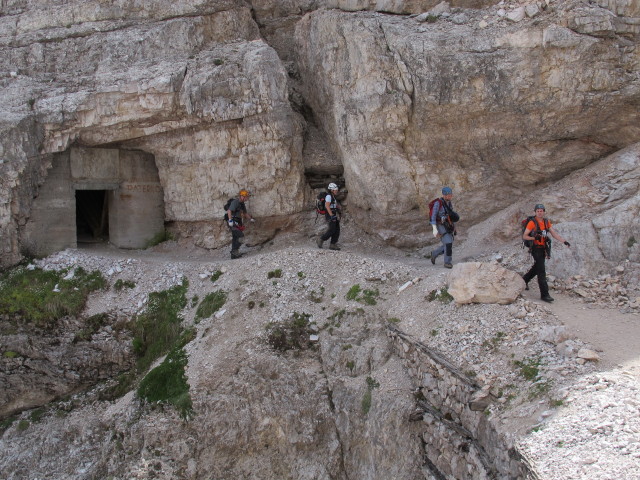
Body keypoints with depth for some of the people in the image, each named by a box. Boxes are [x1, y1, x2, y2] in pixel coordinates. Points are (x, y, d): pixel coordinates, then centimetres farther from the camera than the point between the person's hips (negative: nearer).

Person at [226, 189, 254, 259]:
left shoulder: (242, 204, 16)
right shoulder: (235, 202, -14)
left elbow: (245, 213, 29)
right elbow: (229, 211, -26)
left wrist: (251, 218, 18)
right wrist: (230, 220, -34)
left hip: (238, 223, 10)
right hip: (233, 223, -10)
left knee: (235, 238, 11)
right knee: (240, 235, -18)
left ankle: (234, 254, 16)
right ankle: (235, 251, -14)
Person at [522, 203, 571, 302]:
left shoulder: (547, 222, 8)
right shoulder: (532, 223, -11)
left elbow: (554, 233, 3)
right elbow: (524, 236, -10)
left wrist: (564, 241, -9)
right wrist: (534, 238, -27)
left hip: (543, 249, 7)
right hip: (536, 249, -7)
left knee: (536, 268, 21)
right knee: (541, 272, -10)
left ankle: (524, 280, 45)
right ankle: (544, 294, -9)